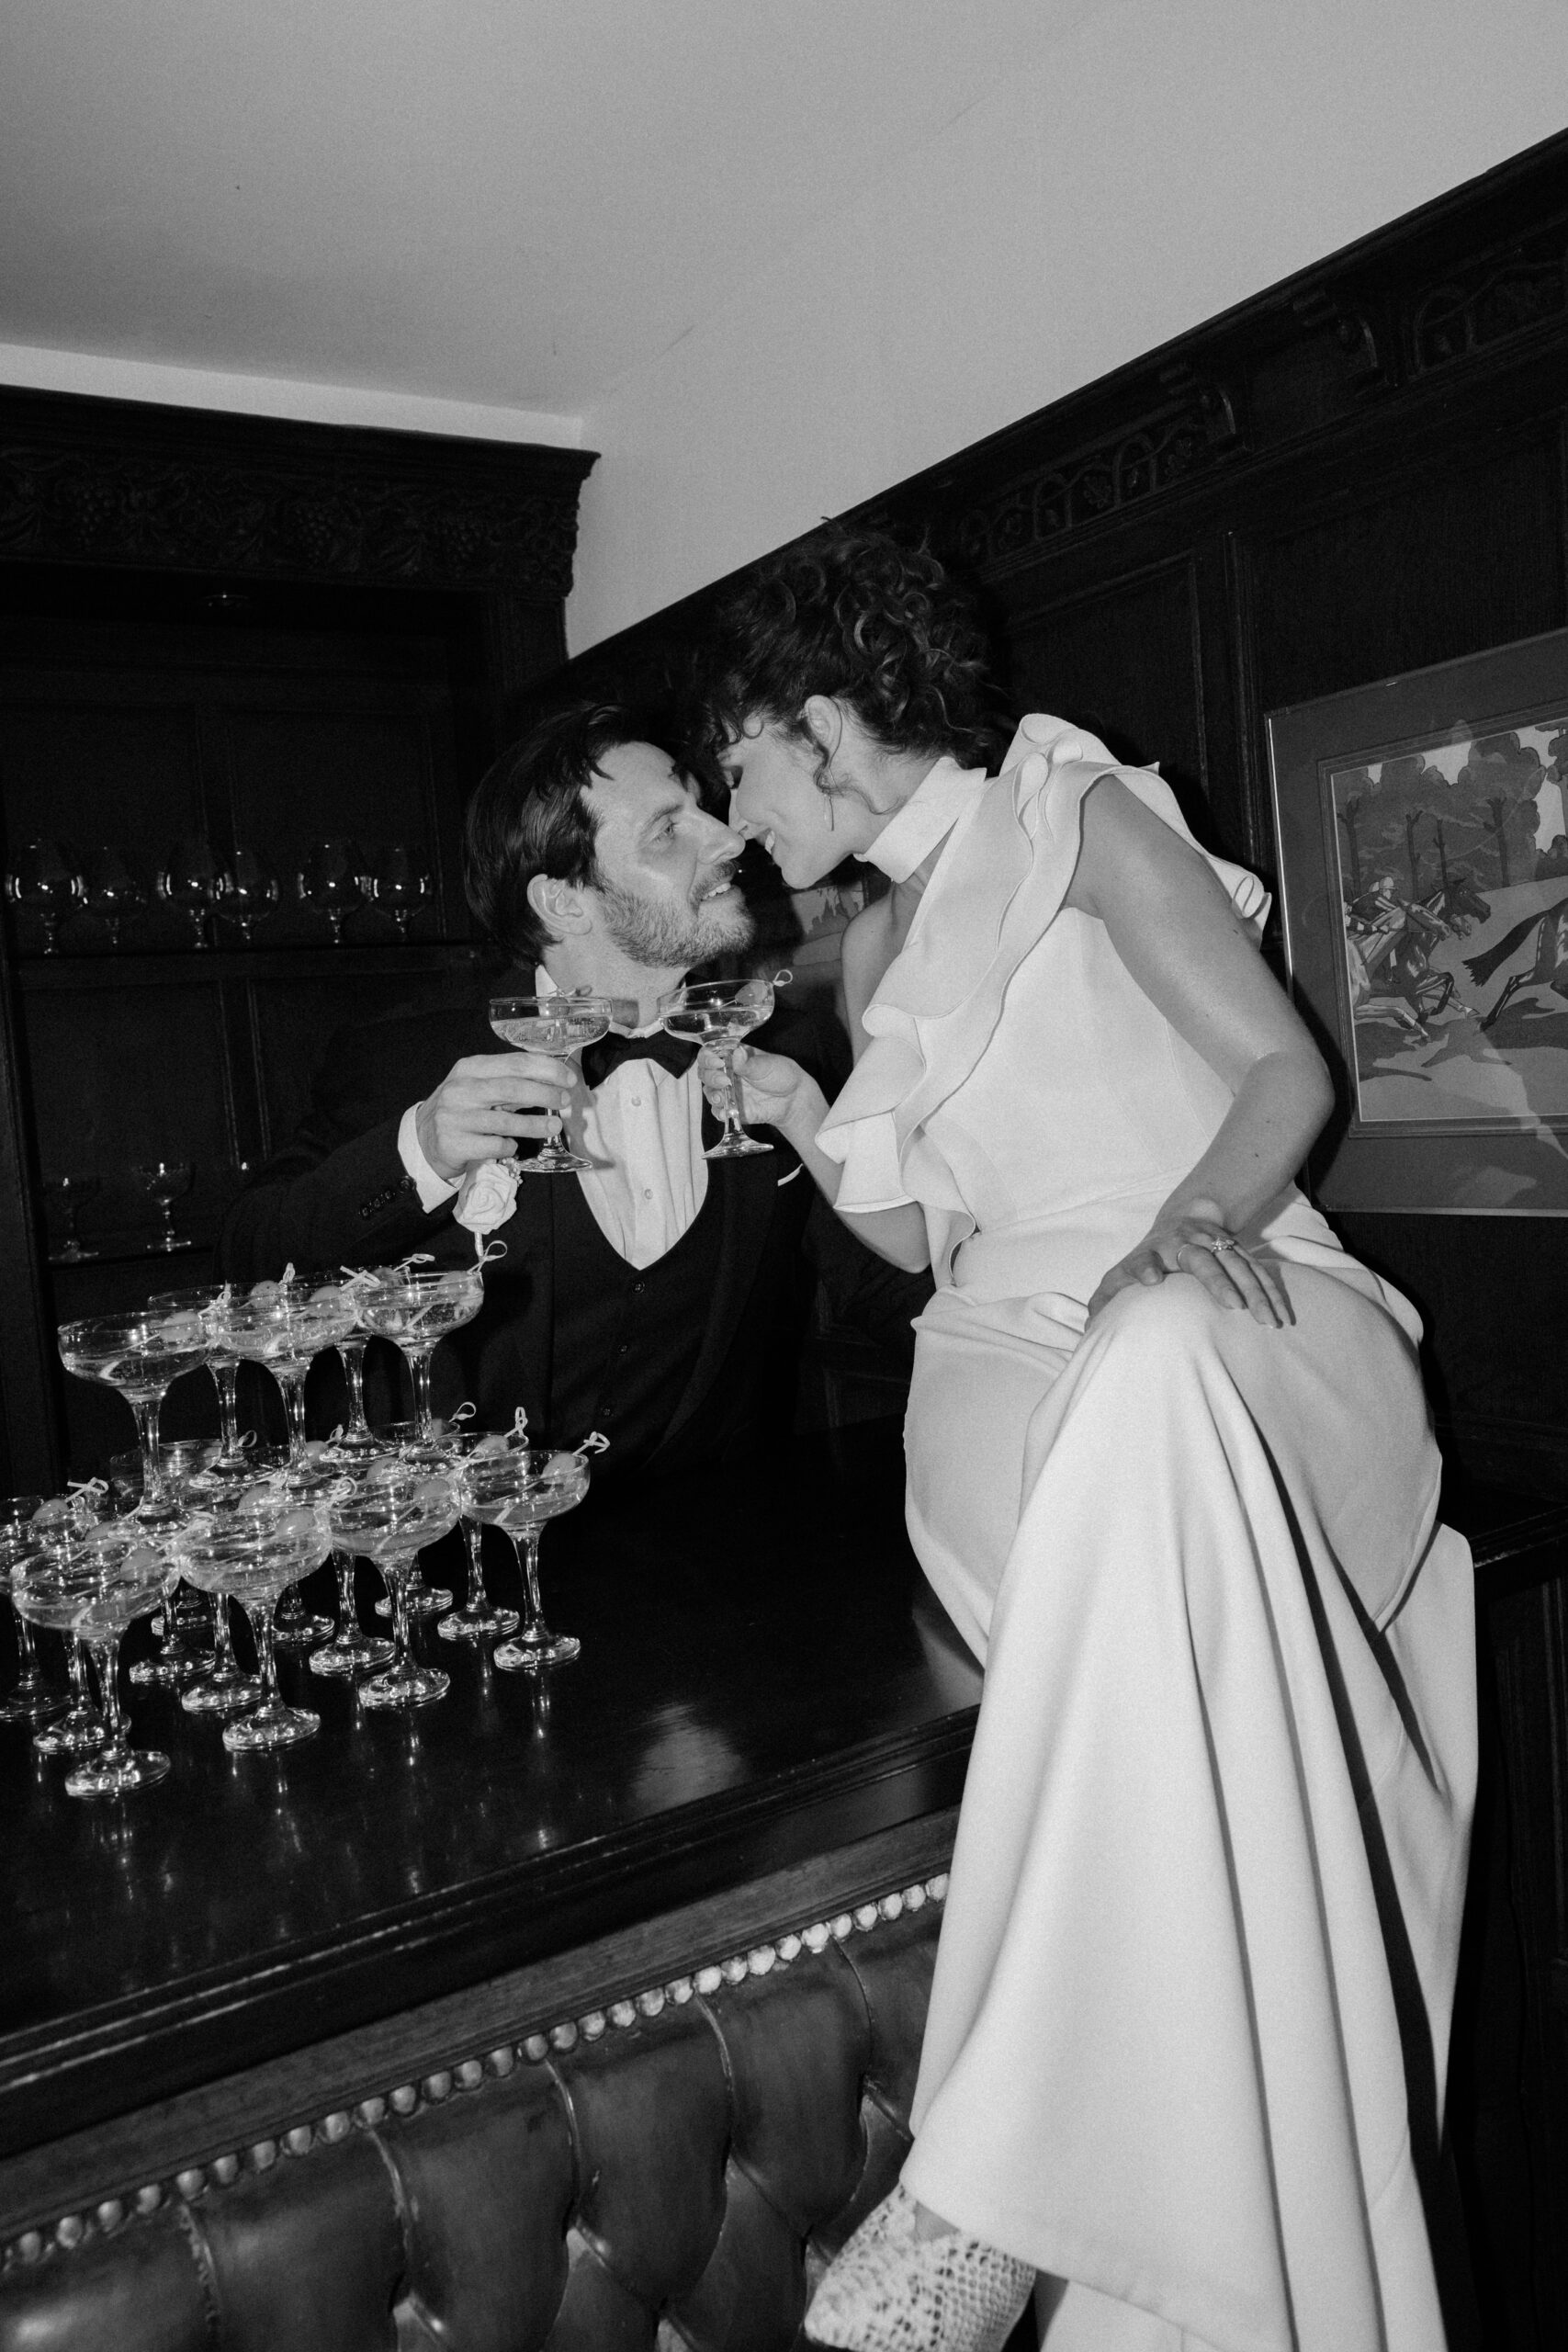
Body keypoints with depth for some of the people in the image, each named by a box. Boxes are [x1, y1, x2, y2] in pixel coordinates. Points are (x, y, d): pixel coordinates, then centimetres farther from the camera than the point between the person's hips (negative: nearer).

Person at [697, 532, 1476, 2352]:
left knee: (1153, 1363, -42)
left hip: (1220, 1310, -4)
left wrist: (1195, 1223, -21)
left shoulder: (1081, 816, 9)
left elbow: (1286, 1068, -2)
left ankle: (1011, 2169, -41)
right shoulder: (874, 954, 26)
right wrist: (796, 1112, 14)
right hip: (1014, 1354, 4)